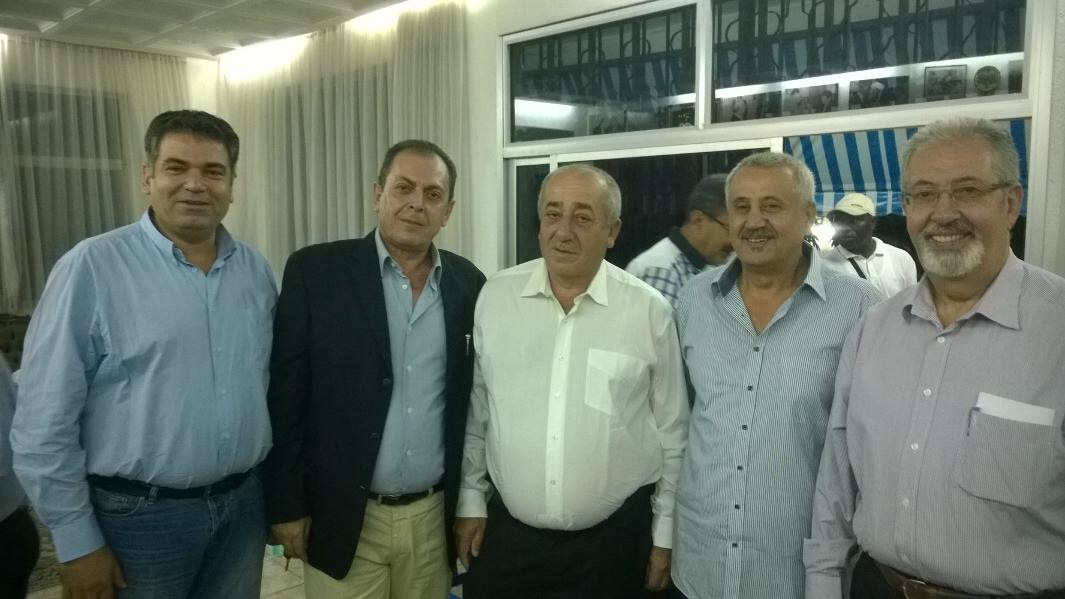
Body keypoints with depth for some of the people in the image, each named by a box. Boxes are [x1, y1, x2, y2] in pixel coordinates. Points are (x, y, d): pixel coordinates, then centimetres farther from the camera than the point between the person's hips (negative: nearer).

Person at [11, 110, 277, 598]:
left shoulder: (257, 271, 3)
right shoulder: (91, 267, -11)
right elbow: (45, 423, -10)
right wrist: (77, 541, -8)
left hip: (243, 504, 4)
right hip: (139, 516, -4)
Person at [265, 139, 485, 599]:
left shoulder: (468, 283, 0)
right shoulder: (315, 271, -8)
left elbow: (475, 400, 7)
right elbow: (285, 395, -6)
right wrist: (286, 506, -6)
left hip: (435, 515, 3)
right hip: (344, 518, -2)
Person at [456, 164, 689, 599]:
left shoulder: (650, 310, -8)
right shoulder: (494, 296, -4)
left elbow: (672, 430, -1)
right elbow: (474, 411, 6)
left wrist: (665, 532, 3)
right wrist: (471, 500, 8)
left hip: (614, 540, -1)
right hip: (506, 533, 2)